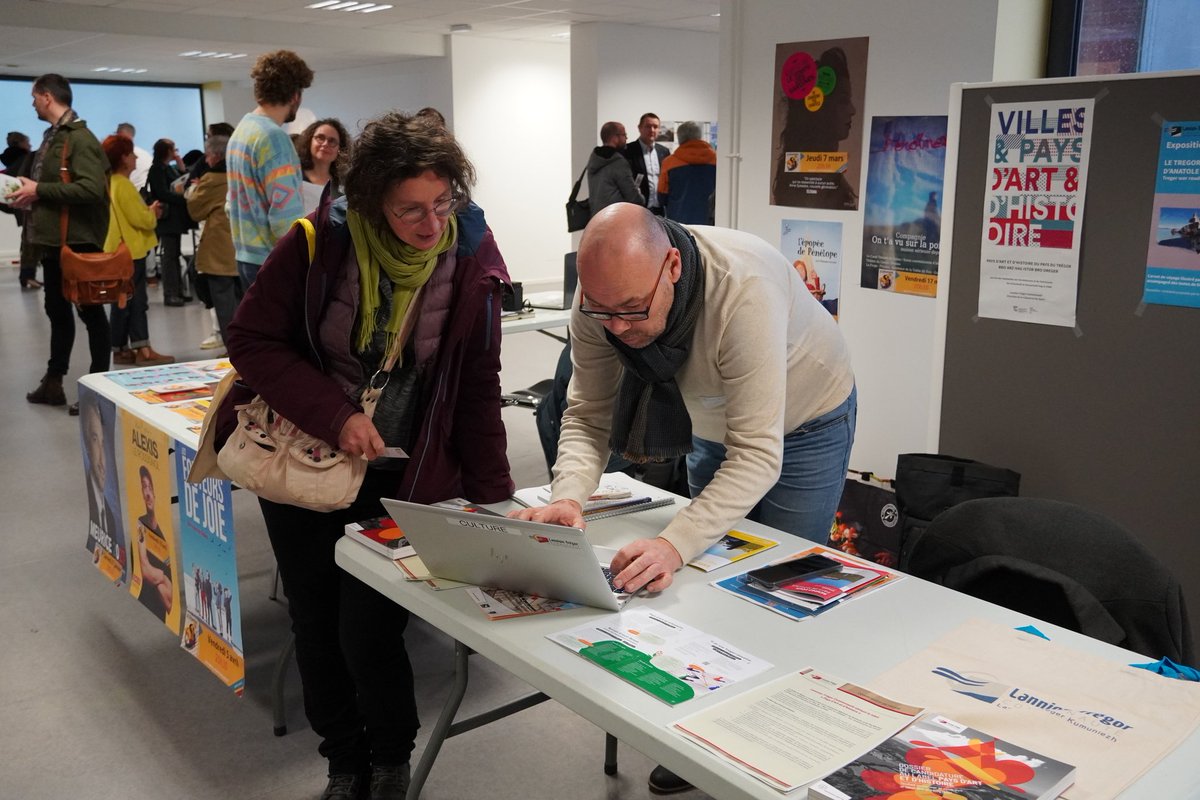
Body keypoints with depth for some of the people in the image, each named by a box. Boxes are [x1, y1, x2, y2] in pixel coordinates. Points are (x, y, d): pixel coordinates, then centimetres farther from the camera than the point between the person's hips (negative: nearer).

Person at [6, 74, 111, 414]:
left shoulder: (80, 138, -14)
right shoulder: (52, 136, 14)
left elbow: (91, 188, -27)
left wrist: (39, 190, -21)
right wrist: (28, 191, 7)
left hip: (78, 241, -10)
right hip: (53, 239, 10)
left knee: (90, 311, 0)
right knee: (57, 310, 16)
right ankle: (53, 383, 26)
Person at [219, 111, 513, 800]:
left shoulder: (471, 261, -12)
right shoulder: (319, 242, -15)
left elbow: (480, 388, -6)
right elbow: (252, 341, -10)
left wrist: (493, 496, -9)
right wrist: (335, 414, -22)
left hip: (401, 478, -1)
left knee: (369, 633, -5)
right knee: (316, 627, 12)